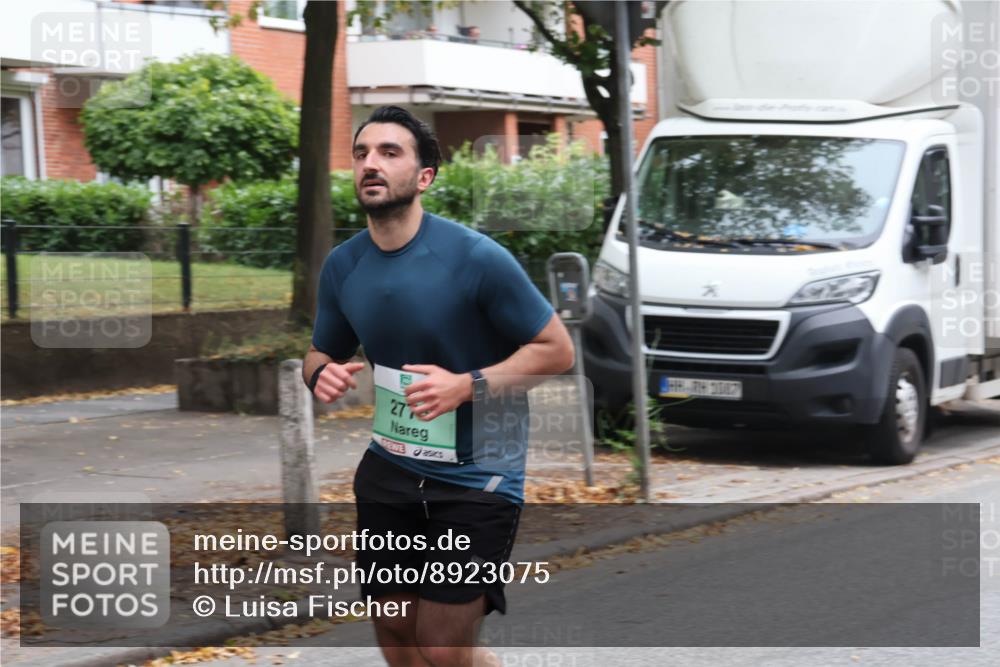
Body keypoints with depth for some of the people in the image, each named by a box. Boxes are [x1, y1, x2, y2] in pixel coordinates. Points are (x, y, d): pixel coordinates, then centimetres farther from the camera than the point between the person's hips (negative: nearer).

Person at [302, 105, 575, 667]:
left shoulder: (475, 257, -17)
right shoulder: (342, 265, 0)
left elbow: (557, 350, -12)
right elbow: (322, 353, 16)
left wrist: (466, 386, -24)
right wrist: (322, 374, -9)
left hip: (477, 473, -5)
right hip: (391, 467, 5)